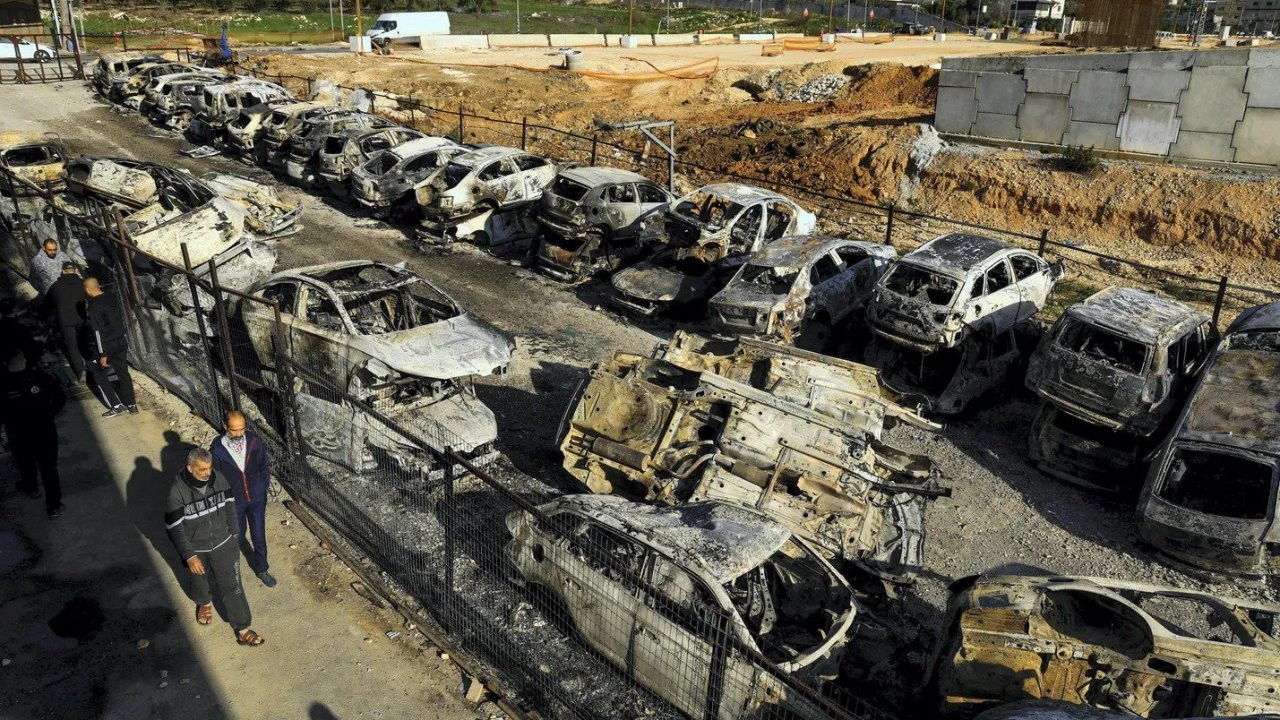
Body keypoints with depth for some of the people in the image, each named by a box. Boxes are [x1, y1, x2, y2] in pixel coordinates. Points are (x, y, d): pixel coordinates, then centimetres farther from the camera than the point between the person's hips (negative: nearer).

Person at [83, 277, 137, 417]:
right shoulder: (111, 297, 1)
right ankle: (131, 405, 20)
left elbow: (98, 331, -19)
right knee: (123, 373, 16)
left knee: (99, 375, 11)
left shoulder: (94, 306, -20)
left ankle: (116, 406, 8)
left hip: (108, 346, -6)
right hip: (122, 341, 6)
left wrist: (103, 354, -16)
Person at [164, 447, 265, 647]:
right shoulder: (177, 491, -27)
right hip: (196, 550, -2)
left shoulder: (218, 478, -17)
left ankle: (242, 630, 19)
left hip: (223, 545, 2)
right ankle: (204, 603, 60)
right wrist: (189, 557, -19)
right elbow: (174, 528, -20)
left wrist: (233, 534, 9)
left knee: (232, 587, 7)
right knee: (200, 581, 27)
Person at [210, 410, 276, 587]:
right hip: (233, 502, -1)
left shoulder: (254, 441, -16)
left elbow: (265, 465, 0)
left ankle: (261, 569, 37)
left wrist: (263, 488, 2)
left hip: (257, 499, 2)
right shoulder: (217, 449, -22)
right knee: (237, 535, 20)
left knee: (259, 536, 13)